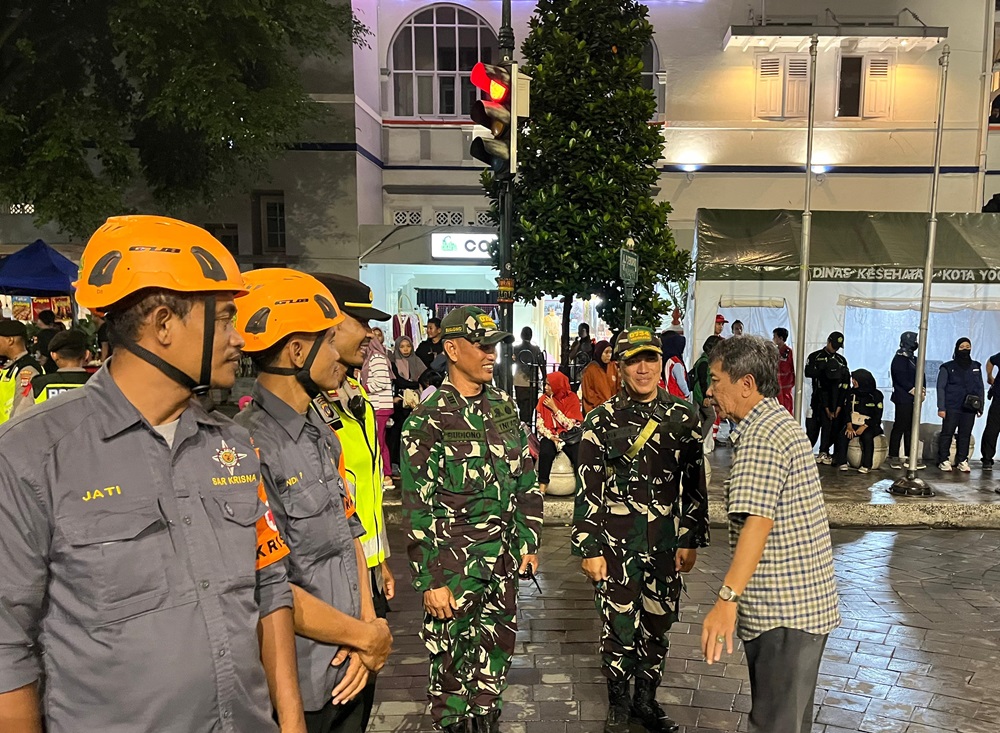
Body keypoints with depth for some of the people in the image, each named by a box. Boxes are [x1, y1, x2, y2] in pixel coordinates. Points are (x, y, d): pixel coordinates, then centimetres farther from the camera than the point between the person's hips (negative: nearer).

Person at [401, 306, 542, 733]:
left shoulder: (504, 408, 5)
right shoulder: (427, 421, -14)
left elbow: (526, 480, 12)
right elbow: (418, 509, -14)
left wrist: (528, 543, 9)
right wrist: (431, 581, -14)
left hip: (503, 561, 6)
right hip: (454, 565, -5)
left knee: (496, 650, 19)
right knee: (451, 660, 9)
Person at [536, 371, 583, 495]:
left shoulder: (572, 398, -5)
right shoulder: (543, 399, 1)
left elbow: (569, 425, -12)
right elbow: (539, 424, -2)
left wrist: (554, 408, -13)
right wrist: (550, 436, -18)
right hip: (550, 435, 1)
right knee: (546, 452, -33)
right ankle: (542, 487, -23)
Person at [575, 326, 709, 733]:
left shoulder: (684, 417, 0)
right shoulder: (602, 420, -6)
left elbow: (695, 483, 5)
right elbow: (588, 489, -5)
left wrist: (691, 540, 3)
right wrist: (588, 547, -7)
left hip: (666, 544, 3)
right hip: (616, 544, -2)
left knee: (658, 626, 15)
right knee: (619, 628, 7)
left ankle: (646, 699, 37)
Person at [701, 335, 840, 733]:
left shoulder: (761, 435, -19)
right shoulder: (781, 422, 14)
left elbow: (758, 520, -30)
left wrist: (727, 599, -35)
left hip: (783, 608, -10)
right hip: (806, 599, 11)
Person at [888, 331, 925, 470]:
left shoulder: (914, 359, 18)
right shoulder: (899, 359, -7)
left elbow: (921, 376, 14)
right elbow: (901, 378, -17)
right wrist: (913, 390, -18)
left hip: (914, 399, 8)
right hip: (903, 399, -8)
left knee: (911, 427, 9)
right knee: (900, 427, -6)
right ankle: (893, 457, 0)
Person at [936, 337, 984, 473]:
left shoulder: (976, 367, 11)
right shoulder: (948, 367, 0)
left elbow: (980, 388, 15)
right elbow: (941, 387, -1)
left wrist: (980, 407, 10)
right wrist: (941, 408, -8)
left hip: (969, 409, 3)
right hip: (952, 408, -3)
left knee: (965, 435, 6)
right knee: (947, 434, 0)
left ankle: (962, 460, 13)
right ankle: (943, 460, 5)